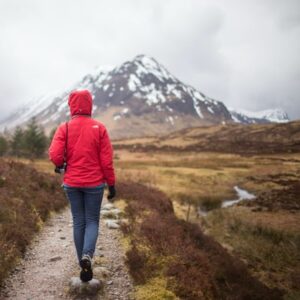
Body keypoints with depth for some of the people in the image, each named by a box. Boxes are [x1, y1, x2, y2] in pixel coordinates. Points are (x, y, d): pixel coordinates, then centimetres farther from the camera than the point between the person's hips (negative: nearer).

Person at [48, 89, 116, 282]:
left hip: (72, 183, 2)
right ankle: (87, 256, -13)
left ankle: (84, 263, 23)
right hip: (94, 183, -1)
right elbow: (107, 160, -7)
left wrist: (61, 165, 9)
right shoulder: (99, 128, -6)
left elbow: (55, 155, -14)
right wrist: (112, 184, 1)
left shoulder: (64, 128, -4)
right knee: (92, 221, 11)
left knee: (78, 222, 14)